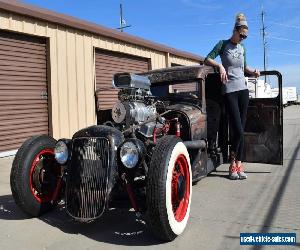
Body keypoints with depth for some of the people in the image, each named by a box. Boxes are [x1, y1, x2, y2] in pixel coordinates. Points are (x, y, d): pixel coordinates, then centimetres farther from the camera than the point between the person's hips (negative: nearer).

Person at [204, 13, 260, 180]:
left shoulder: (242, 48, 16)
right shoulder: (223, 44, 1)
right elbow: (207, 60, -4)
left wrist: (253, 72, 8)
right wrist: (220, 65, -20)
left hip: (243, 89, 6)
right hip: (229, 90, -6)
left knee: (242, 130, 2)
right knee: (238, 130, -13)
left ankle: (239, 164, 8)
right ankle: (232, 163, 4)